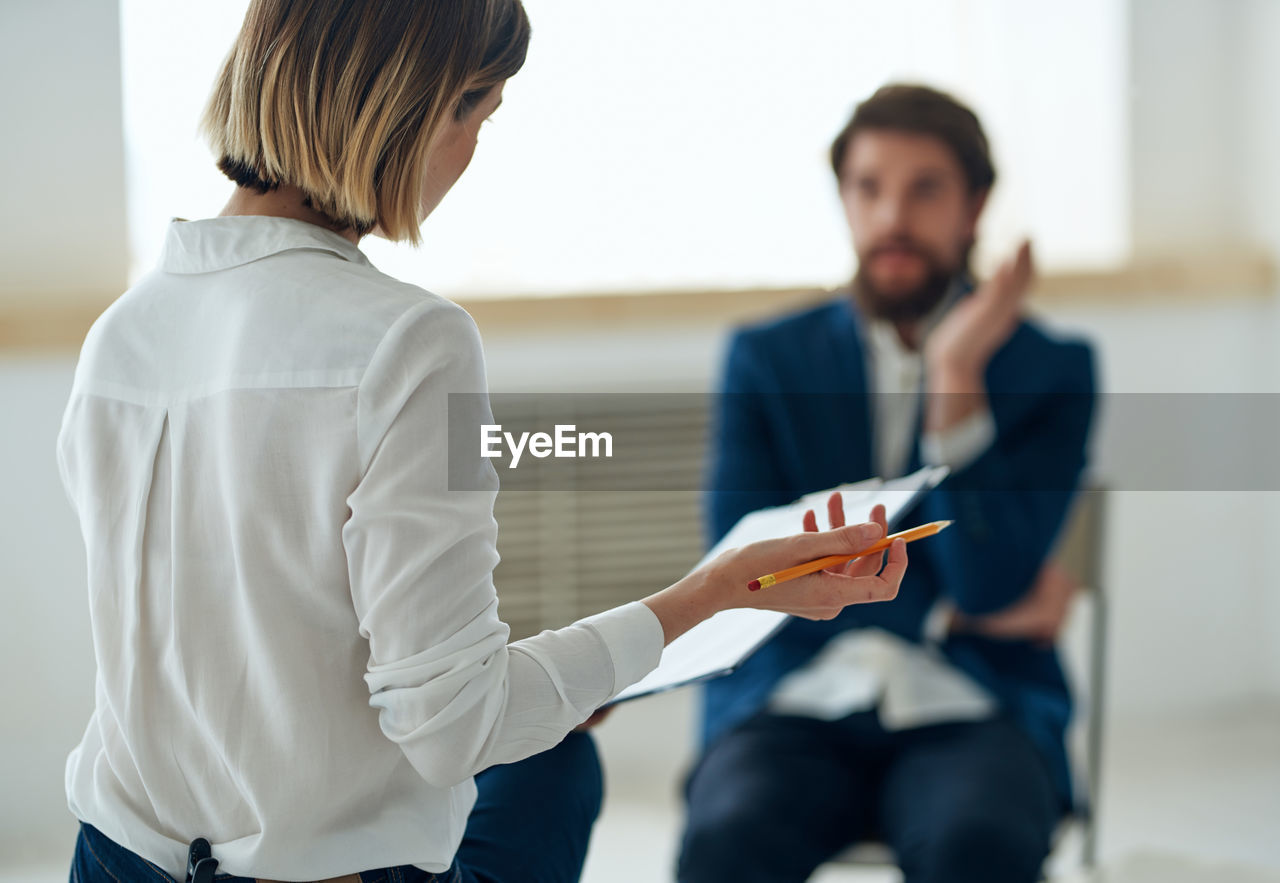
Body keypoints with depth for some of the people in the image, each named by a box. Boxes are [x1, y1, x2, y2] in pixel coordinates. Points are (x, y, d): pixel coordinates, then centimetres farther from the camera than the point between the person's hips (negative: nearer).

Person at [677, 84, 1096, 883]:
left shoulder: (1051, 371, 7)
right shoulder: (766, 360, 12)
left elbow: (990, 586, -6)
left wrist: (957, 377, -13)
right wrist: (947, 608, -1)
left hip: (967, 711, -1)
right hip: (796, 705, 1)